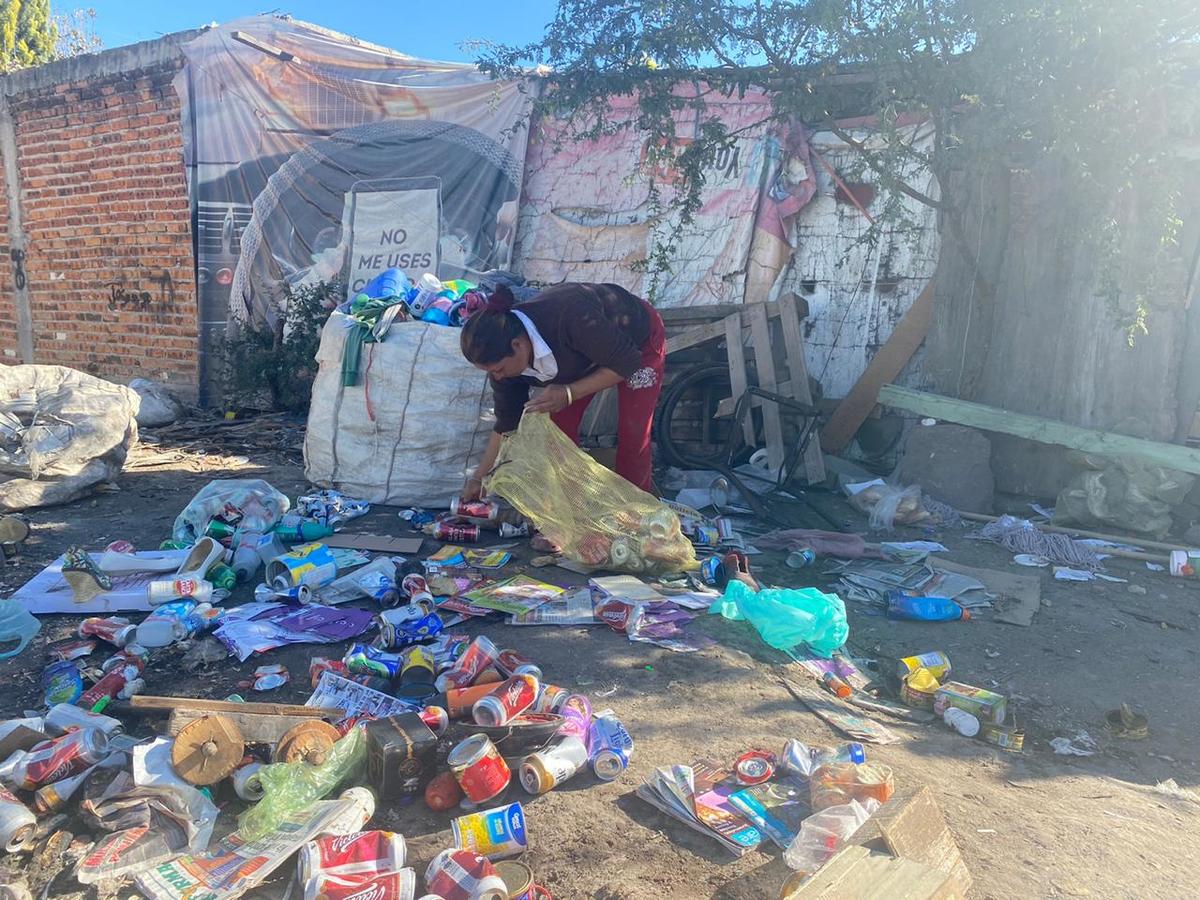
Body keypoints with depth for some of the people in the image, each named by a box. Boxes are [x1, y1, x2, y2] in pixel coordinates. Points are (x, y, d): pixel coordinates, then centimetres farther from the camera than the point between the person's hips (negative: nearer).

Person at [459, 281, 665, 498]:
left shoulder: (569, 318, -44)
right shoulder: (503, 354, -22)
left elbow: (627, 362, -31)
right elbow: (507, 423, -8)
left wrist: (568, 394, -38)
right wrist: (479, 477, -6)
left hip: (638, 340, -5)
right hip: (586, 352, 5)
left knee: (633, 435, -8)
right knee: (559, 425, -4)